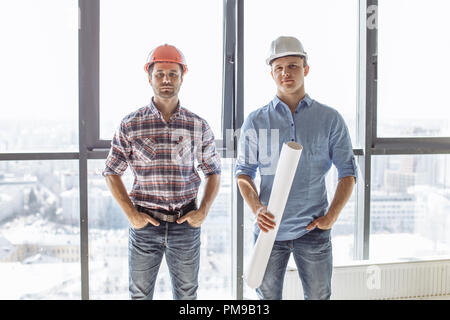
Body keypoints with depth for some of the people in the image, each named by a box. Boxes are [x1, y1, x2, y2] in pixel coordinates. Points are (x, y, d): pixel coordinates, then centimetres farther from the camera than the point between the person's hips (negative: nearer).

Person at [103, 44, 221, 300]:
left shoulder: (199, 126, 1)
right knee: (140, 294, 12)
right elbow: (112, 173, 3)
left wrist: (204, 211, -3)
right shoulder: (131, 125, -2)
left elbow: (213, 172, 10)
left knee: (187, 294, 13)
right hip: (145, 223, -1)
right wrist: (131, 214, -5)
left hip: (186, 224, 1)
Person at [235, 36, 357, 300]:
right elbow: (244, 172, 4)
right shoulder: (256, 121, 3)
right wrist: (257, 209, -13)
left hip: (314, 230, 0)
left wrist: (332, 215, -7)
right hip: (269, 228, 1)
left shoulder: (330, 119, 2)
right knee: (268, 295, 12)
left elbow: (348, 172, 4)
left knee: (318, 295, 10)